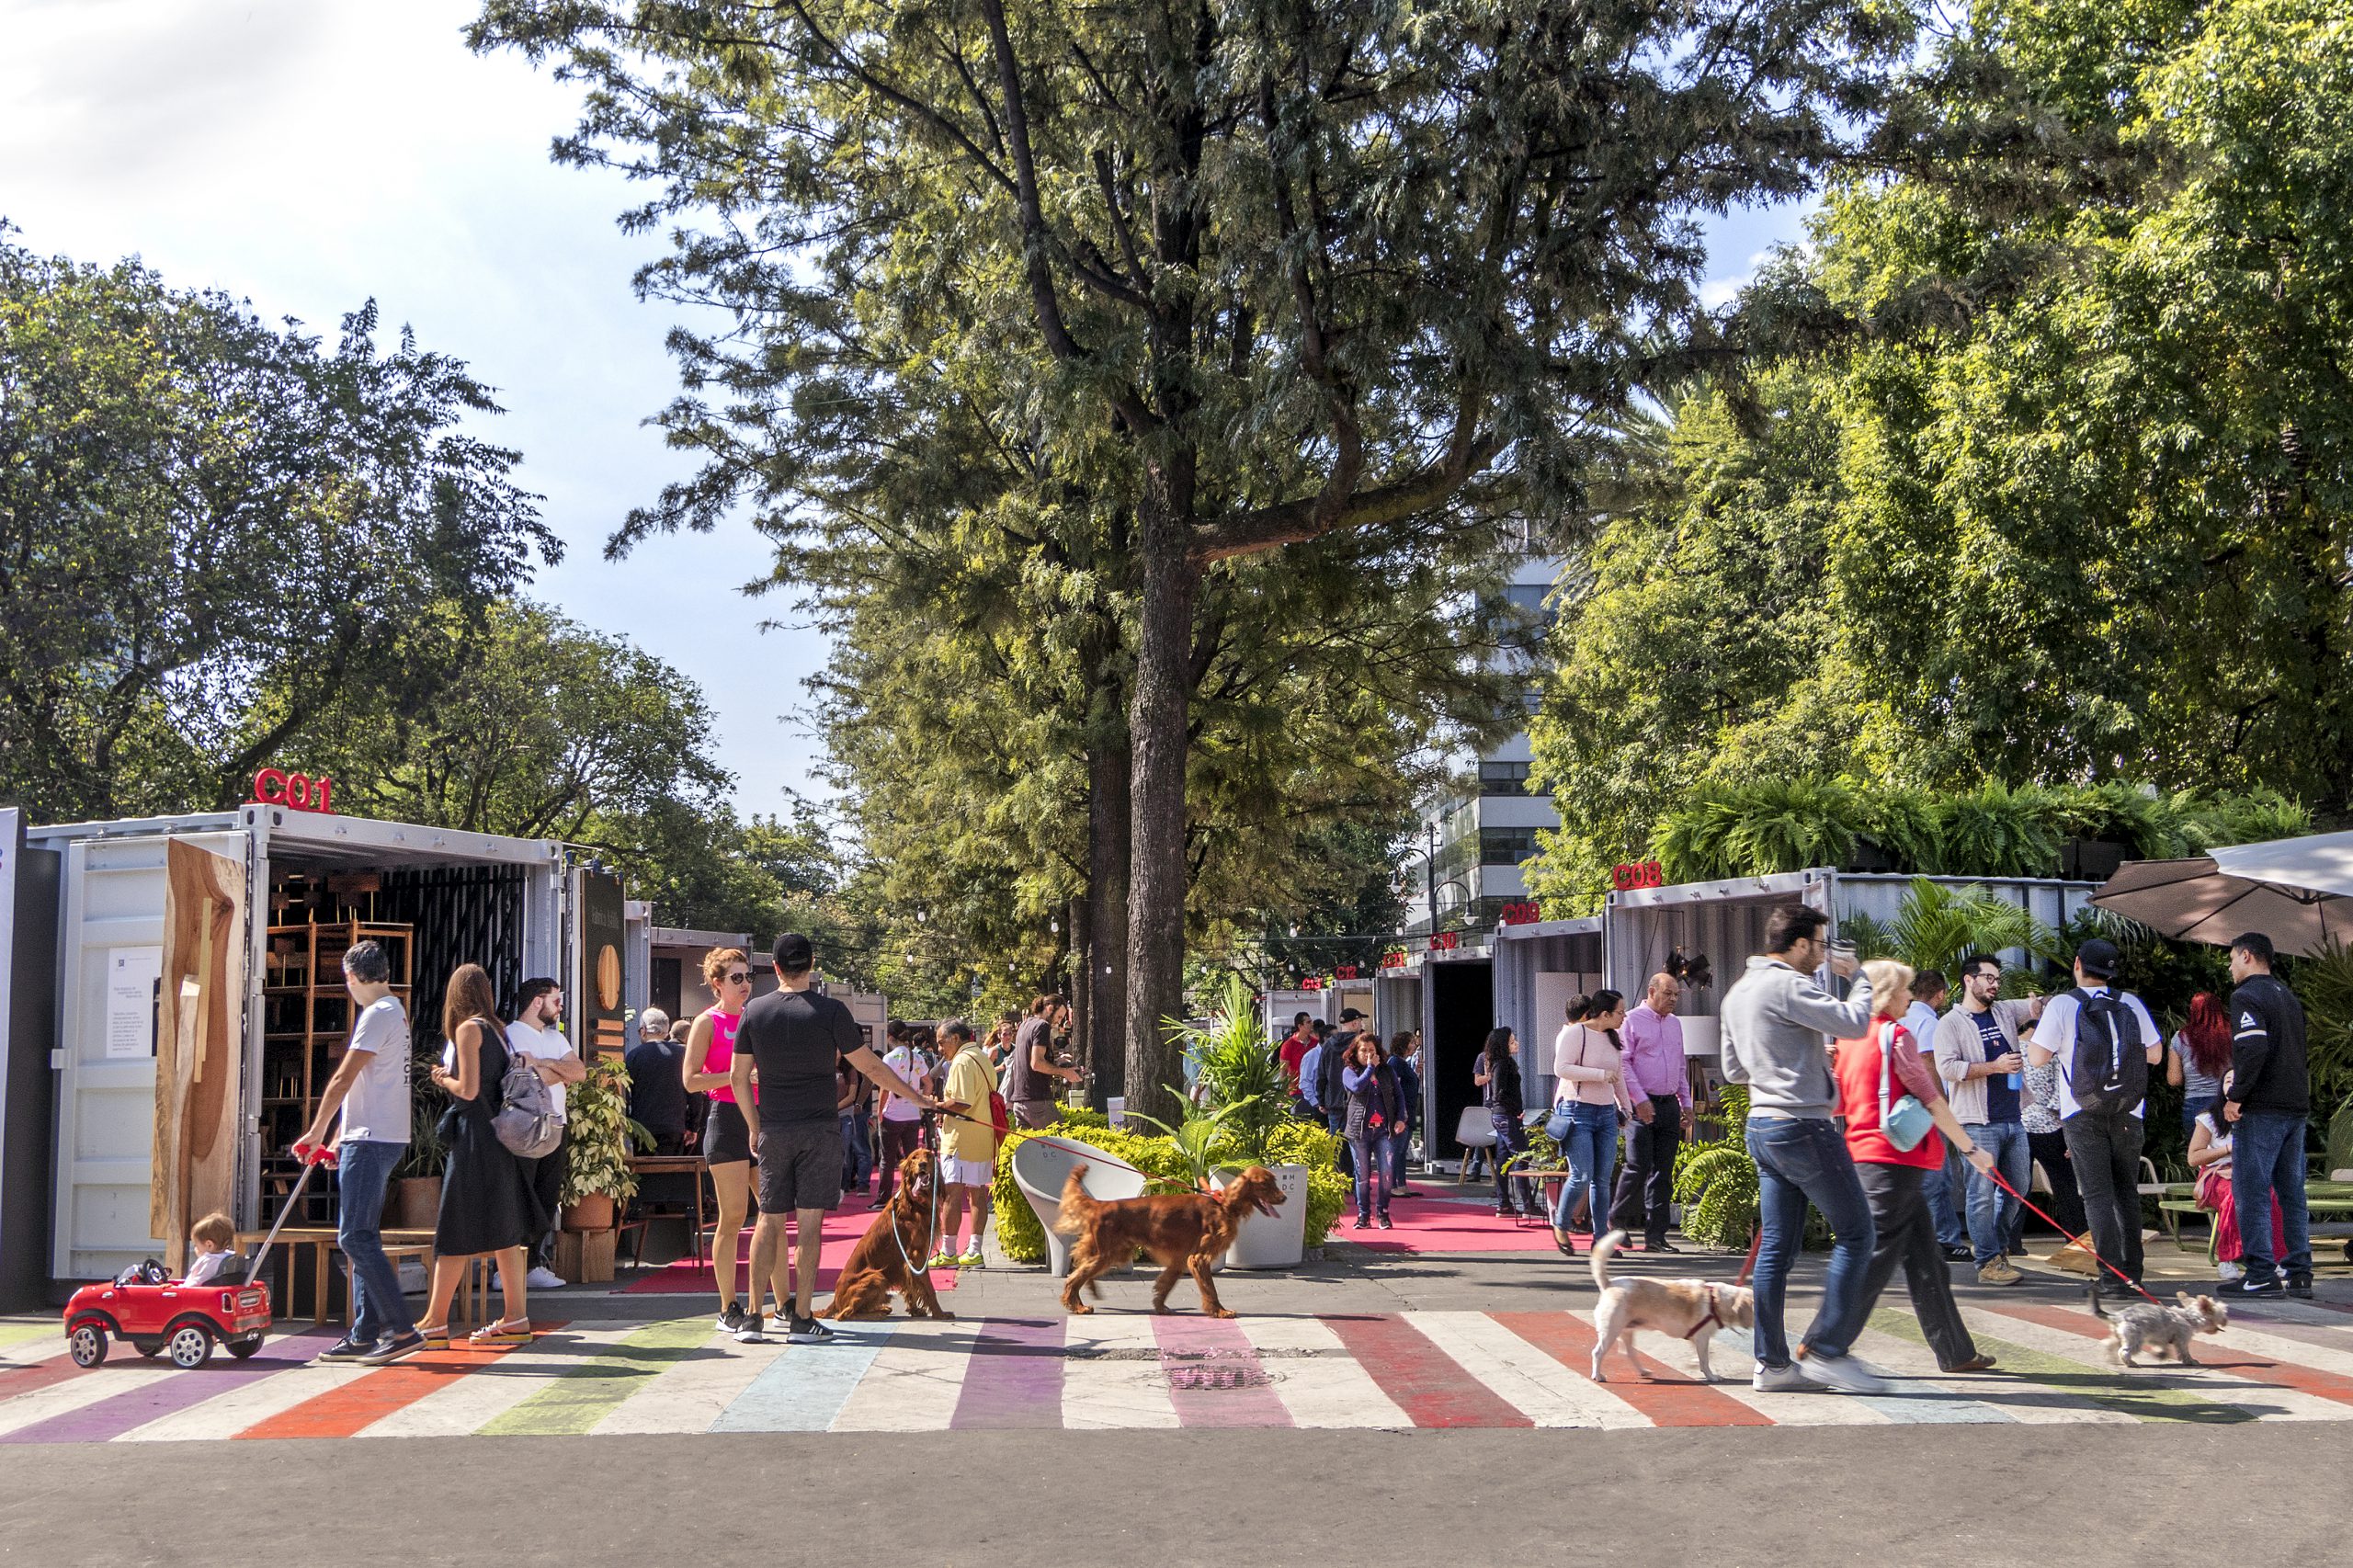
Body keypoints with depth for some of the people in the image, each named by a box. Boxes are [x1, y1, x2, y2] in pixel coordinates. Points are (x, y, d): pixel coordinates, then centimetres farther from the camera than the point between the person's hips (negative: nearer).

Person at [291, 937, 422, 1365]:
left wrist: (315, 1133, -4)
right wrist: (337, 1139, 22)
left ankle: (402, 1330, -13)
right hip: (375, 1137, 10)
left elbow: (343, 1079, -12)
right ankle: (365, 1335, 13)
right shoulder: (394, 1011, 20)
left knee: (355, 1238, -11)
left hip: (371, 1139, -10)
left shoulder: (379, 1013, -12)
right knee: (361, 1238, 11)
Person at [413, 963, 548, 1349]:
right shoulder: (497, 1029, 12)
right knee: (504, 1229, 8)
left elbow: (469, 1089, -16)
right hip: (500, 1135, 8)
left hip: (475, 1136, -8)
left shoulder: (467, 1028, -10)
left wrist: (443, 1079, 3)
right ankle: (516, 1319, 7)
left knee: (456, 1231, -3)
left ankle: (435, 1323, 0)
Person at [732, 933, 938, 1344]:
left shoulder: (754, 1011, 2)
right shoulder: (830, 1011, -7)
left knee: (769, 1221, 9)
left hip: (773, 1131, 3)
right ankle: (802, 1320, 0)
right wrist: (918, 1098, 8)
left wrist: (755, 1125, 16)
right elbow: (871, 1067, -3)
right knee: (810, 1222, -1)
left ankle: (755, 1315, 9)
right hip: (819, 1129, -3)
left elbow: (737, 1076, 5)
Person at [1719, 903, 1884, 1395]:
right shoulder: (1787, 986, -14)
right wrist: (1859, 976, -2)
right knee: (1855, 1234, -1)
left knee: (1777, 1246, 10)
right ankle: (1827, 1350, -1)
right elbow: (1853, 1023, -21)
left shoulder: (1739, 992, 16)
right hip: (1802, 1126, -9)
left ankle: (1772, 1363, 11)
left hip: (1761, 1127, 9)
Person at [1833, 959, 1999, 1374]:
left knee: (1924, 1257, 14)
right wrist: (1971, 1148, -4)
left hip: (1861, 1154, 9)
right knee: (1875, 1257, -7)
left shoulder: (1848, 1039, 13)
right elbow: (1931, 1100, -10)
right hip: (1893, 1159, -9)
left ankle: (1955, 1352, 20)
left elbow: (1837, 1105, 15)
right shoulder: (1896, 1034, -11)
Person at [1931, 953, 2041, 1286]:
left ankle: (1993, 1245, 29)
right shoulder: (1950, 1023, -4)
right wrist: (1995, 1066, -17)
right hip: (1978, 1123, -7)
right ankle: (1988, 1262, 1)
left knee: (2016, 1188, 13)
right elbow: (1946, 1067, -15)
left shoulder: (2005, 1011, 16)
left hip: (2013, 1119, 7)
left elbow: (2037, 1007, 15)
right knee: (1982, 1193, -5)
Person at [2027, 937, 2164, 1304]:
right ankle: (2132, 1271, 17)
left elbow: (2037, 1056, -7)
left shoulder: (2063, 1004, -7)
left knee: (2097, 1194, -3)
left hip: (2083, 1113, -3)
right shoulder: (2131, 1004, 3)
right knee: (2126, 1192, 14)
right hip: (2127, 1112, 3)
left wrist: (2040, 1024, 11)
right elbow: (2155, 1054, 9)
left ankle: (2110, 1271, -10)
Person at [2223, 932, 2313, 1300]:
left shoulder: (2247, 996, -10)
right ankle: (2299, 1272, 11)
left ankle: (2261, 1273, -7)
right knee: (2292, 1191, 11)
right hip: (2297, 1106, 9)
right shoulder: (2288, 996, 19)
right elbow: (2297, 1052, 21)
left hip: (2262, 1109, -9)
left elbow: (2252, 1049, -23)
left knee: (2252, 1191, -5)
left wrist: (2235, 1097, -16)